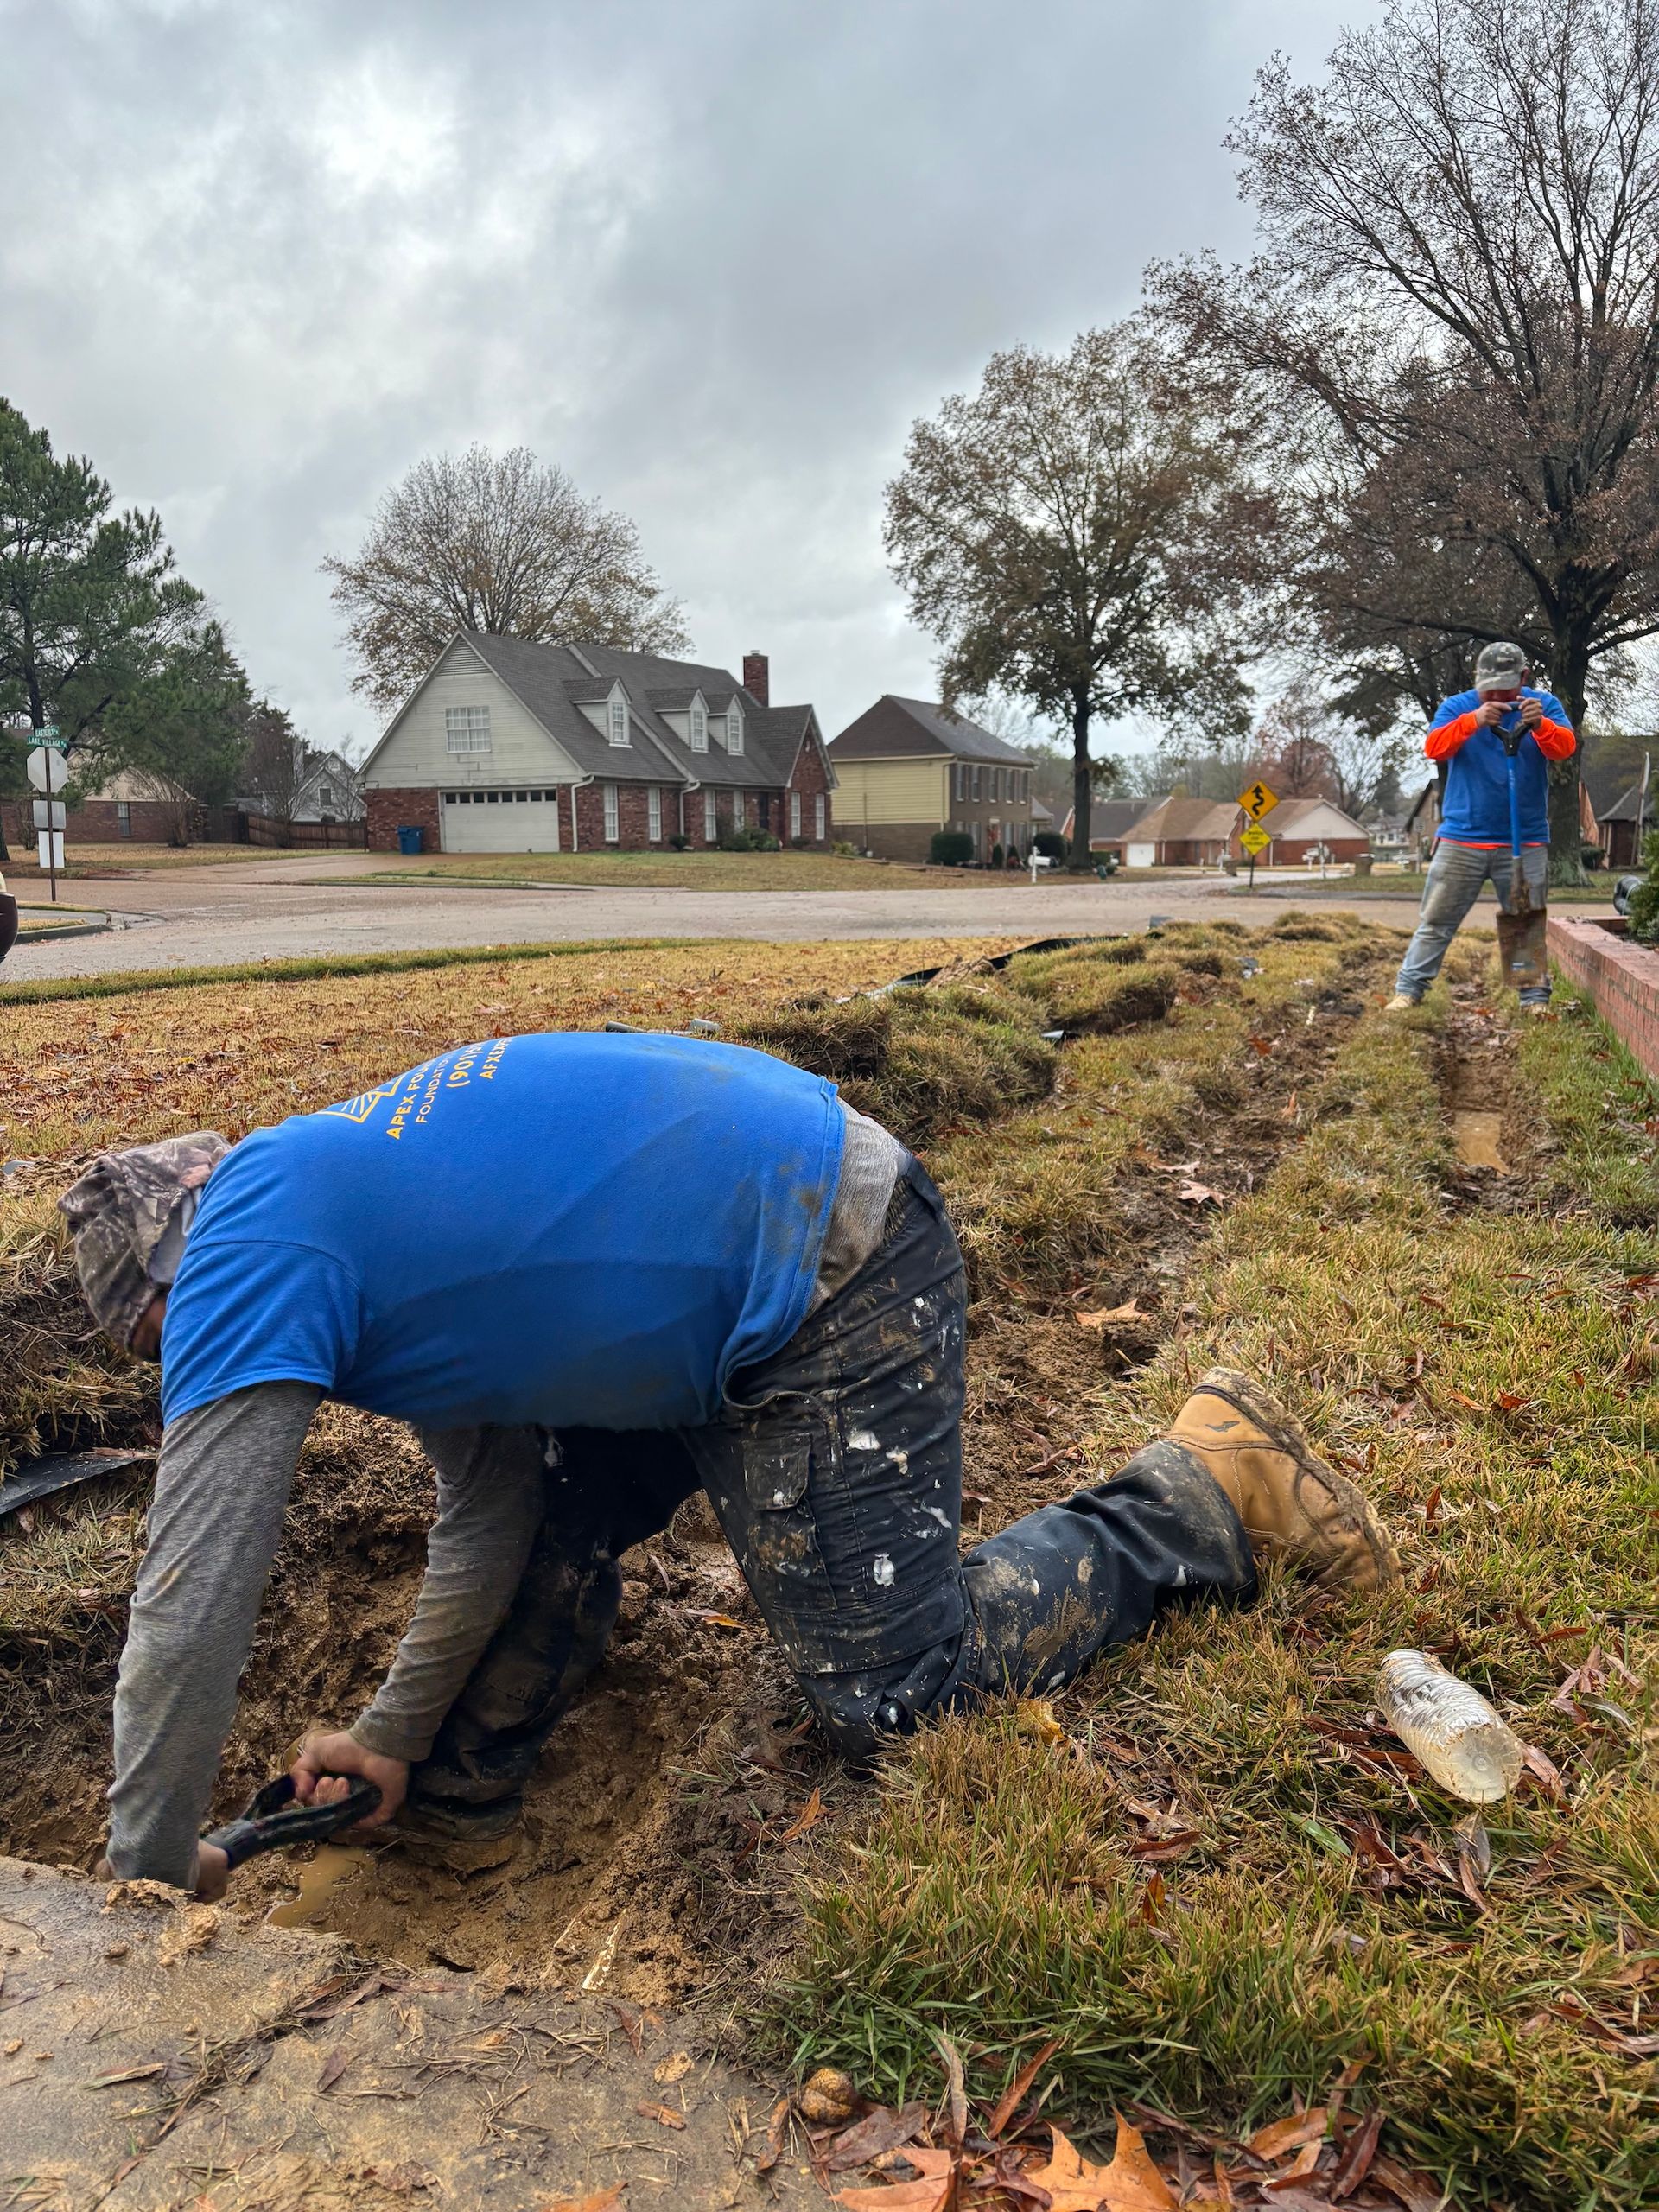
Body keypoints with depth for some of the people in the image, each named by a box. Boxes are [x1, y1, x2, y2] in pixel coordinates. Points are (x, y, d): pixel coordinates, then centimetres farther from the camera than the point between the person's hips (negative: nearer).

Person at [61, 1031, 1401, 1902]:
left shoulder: (247, 1248, -11)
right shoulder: (353, 1212, 17)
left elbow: (189, 1611, -9)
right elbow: (485, 1524, 19)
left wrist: (144, 1873, 7)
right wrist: (397, 1737, 23)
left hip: (829, 1285, -10)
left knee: (885, 1696, 3)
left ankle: (1208, 1487, 12)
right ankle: (455, 1792, 34)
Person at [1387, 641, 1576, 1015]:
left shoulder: (1545, 705, 2)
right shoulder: (1458, 706, 1)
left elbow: (1565, 747, -13)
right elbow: (1434, 746, -16)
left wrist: (1540, 725, -34)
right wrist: (1473, 721, -32)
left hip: (1525, 842, 0)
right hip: (1461, 840, 0)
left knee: (1526, 924, 6)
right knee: (1436, 920, 1)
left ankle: (1535, 996, 12)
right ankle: (1408, 990, 5)